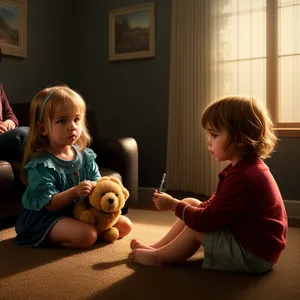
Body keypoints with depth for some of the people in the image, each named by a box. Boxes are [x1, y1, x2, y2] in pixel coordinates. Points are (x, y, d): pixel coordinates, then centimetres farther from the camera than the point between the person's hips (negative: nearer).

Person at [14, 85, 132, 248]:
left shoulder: (85, 156, 1)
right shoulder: (40, 164, -19)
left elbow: (96, 181, 4)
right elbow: (49, 204, -21)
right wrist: (74, 192, -37)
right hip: (45, 217, -7)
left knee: (125, 225, 6)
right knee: (87, 236, -33)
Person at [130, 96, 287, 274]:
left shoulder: (243, 178, -29)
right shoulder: (246, 168, 6)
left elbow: (207, 220, -26)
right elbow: (213, 207, 8)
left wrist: (173, 204, -12)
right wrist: (178, 204, -5)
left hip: (254, 255, -10)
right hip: (245, 236, 10)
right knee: (190, 203, 6)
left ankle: (159, 257, 11)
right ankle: (157, 248, 14)